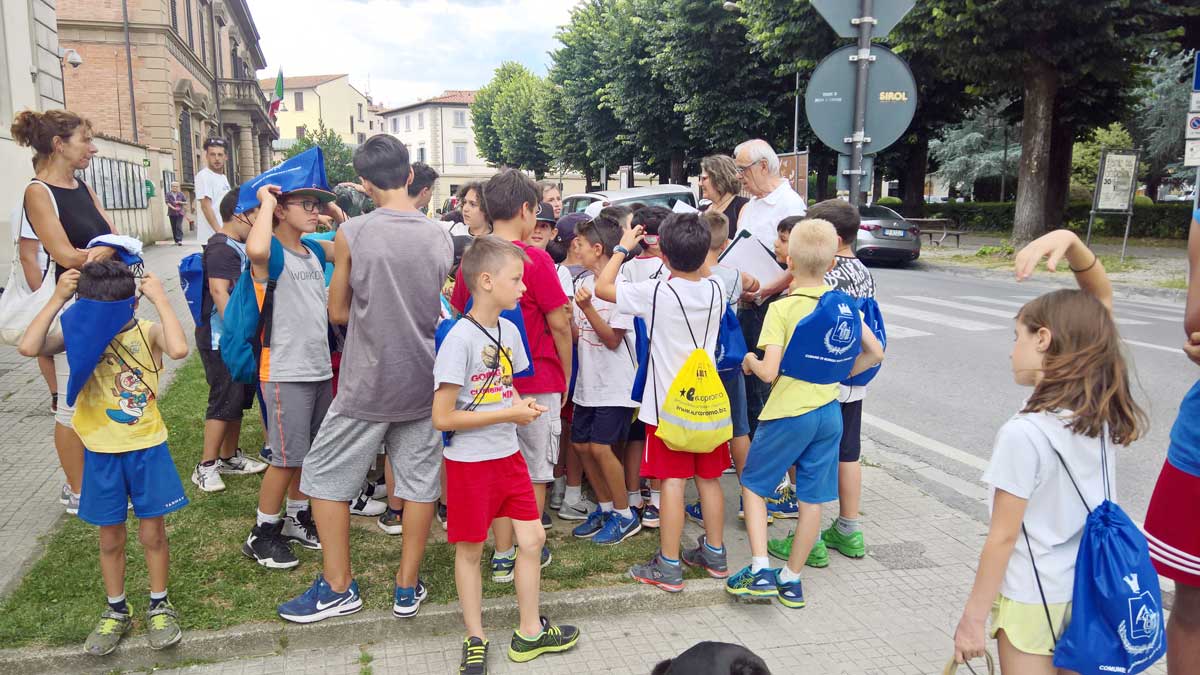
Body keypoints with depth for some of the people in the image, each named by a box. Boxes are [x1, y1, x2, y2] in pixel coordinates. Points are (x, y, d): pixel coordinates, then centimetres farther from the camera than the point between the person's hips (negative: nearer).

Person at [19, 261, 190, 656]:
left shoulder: (148, 332, -11)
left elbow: (179, 349, -33)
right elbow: (29, 347, -21)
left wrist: (161, 301, -26)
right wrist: (57, 299, -20)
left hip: (147, 448, -2)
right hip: (101, 453, 2)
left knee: (152, 533, 9)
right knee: (110, 537, 14)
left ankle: (159, 606, 27)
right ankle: (116, 612, 32)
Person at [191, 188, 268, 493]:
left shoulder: (237, 246, 13)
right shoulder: (222, 248, -15)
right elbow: (218, 291, -24)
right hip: (221, 339, -10)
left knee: (239, 397, 16)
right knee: (224, 400, -5)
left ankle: (229, 457, 28)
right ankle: (206, 466, 4)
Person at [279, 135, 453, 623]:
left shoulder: (352, 234, -12)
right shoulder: (440, 238, -1)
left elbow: (338, 313, -1)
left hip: (367, 384, -3)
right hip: (423, 382, 4)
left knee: (326, 477, 12)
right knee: (419, 481, 11)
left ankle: (338, 588, 20)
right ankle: (407, 587, 21)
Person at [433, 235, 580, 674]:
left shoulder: (509, 330, 3)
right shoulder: (460, 338, -20)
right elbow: (442, 418, -21)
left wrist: (522, 404, -5)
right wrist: (508, 414, -19)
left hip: (508, 454, 7)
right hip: (470, 461, -7)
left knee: (532, 539, 9)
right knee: (471, 550, 9)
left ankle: (530, 633, 26)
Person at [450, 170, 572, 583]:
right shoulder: (535, 259, -14)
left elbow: (459, 316, 10)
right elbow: (559, 324, -11)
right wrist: (566, 376, 1)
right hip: (536, 381, -5)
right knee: (534, 472, 9)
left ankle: (502, 556, 19)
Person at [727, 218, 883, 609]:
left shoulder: (781, 309, -15)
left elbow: (768, 372, -21)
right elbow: (875, 353, 7)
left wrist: (749, 360, -1)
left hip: (789, 412, -5)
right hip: (829, 411, 5)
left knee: (753, 484, 13)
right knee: (812, 499, 12)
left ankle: (760, 570, 4)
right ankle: (792, 580, 23)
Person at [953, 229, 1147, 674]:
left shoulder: (1024, 434, -26)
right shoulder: (1106, 407, -7)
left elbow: (1003, 537, -20)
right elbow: (1102, 297, 1)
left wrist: (974, 617, -11)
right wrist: (1070, 241, -15)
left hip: (1033, 597, -7)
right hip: (1090, 586, 7)